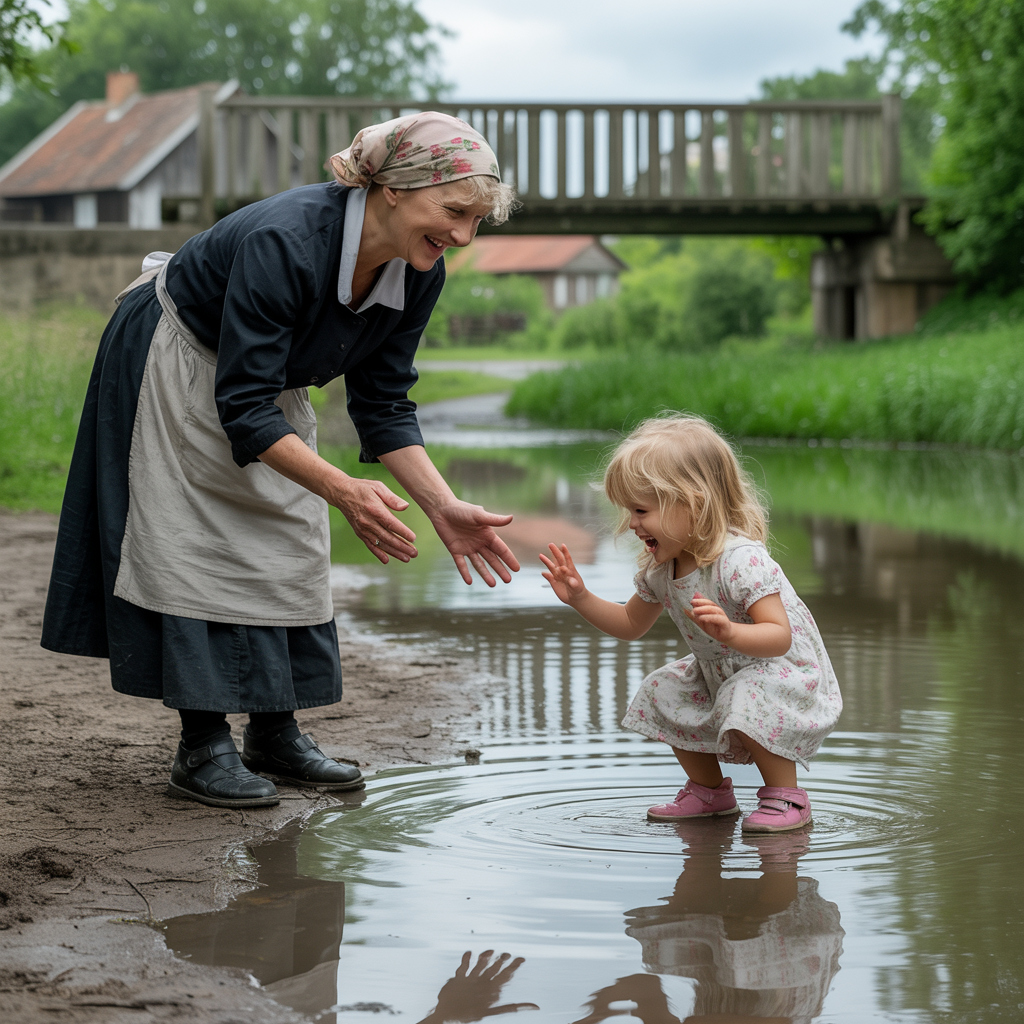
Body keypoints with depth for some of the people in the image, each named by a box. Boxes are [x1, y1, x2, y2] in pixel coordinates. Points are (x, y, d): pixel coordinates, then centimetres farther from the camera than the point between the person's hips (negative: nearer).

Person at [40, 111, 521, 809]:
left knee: (290, 544, 3)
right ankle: (203, 749, -5)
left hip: (269, 378, 7)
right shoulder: (283, 242, -40)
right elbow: (241, 409, -38)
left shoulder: (419, 274, -18)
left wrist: (444, 507, -20)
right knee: (202, 550, -10)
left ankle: (275, 736, 11)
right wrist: (343, 491, -45)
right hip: (178, 370, -7)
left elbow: (382, 405, -9)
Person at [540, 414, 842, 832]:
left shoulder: (740, 560, -31)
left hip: (787, 671, -9)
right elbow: (631, 624, 13)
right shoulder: (660, 569, -4)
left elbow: (779, 636, -36)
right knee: (662, 693, 5)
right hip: (721, 674, 9)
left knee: (746, 699, -34)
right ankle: (709, 791, 19)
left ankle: (786, 796, -13)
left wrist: (730, 632, -55)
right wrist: (581, 599, -1)